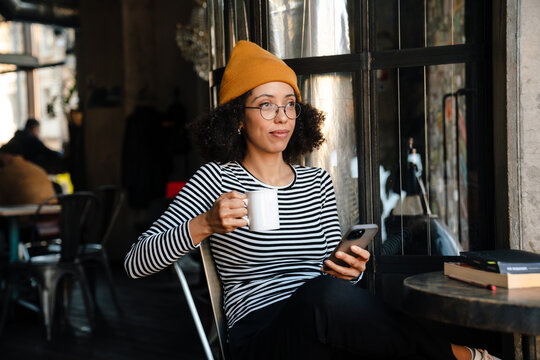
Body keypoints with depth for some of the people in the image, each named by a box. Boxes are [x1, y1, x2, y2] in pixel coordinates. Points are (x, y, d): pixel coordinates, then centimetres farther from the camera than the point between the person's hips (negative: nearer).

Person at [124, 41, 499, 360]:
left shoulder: (317, 181, 16)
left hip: (321, 324, 4)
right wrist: (205, 225, -22)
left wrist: (350, 271, -6)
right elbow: (136, 263, -5)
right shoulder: (217, 179, 1)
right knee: (324, 293, -37)